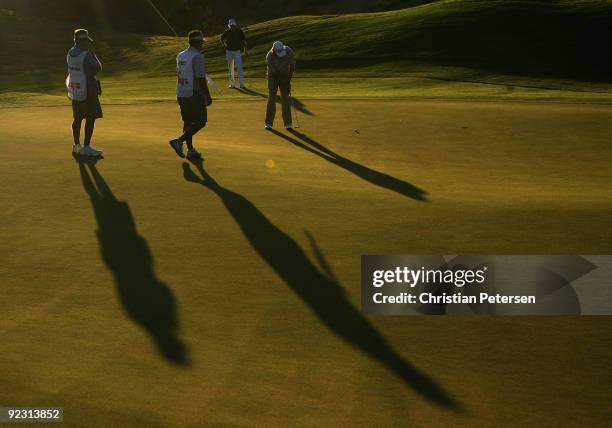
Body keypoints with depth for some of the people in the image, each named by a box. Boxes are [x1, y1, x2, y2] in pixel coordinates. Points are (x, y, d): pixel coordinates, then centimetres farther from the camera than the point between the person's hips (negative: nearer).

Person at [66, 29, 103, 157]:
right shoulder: (86, 55, -19)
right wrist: (93, 53, -2)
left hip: (74, 88, 9)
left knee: (78, 118, 15)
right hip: (87, 88, -8)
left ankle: (76, 145, 22)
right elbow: (99, 68, -12)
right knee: (91, 118, -2)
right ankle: (86, 147, -1)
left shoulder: (70, 53, 6)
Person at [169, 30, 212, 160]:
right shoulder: (197, 57, -16)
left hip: (181, 94, 8)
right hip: (194, 94, -8)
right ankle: (179, 141, -9)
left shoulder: (180, 55, 8)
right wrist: (208, 96, -11)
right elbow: (201, 79, -18)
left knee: (188, 122, 14)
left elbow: (179, 75, 13)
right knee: (200, 122, 2)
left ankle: (191, 150, 18)